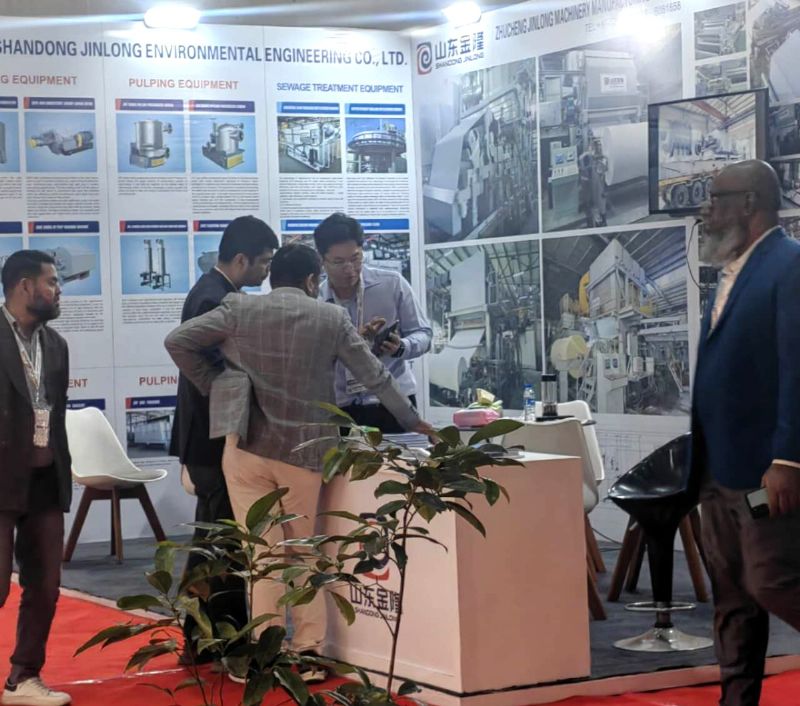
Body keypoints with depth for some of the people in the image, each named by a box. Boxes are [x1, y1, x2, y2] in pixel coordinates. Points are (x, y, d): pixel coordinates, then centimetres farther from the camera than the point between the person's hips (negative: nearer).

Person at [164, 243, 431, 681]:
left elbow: (177, 341, -3)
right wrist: (413, 422, 19)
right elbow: (375, 377, 8)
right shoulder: (331, 318, 3)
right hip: (302, 452, 1)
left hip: (247, 446, -1)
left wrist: (213, 387, 7)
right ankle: (309, 651, 14)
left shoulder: (239, 309, 2)